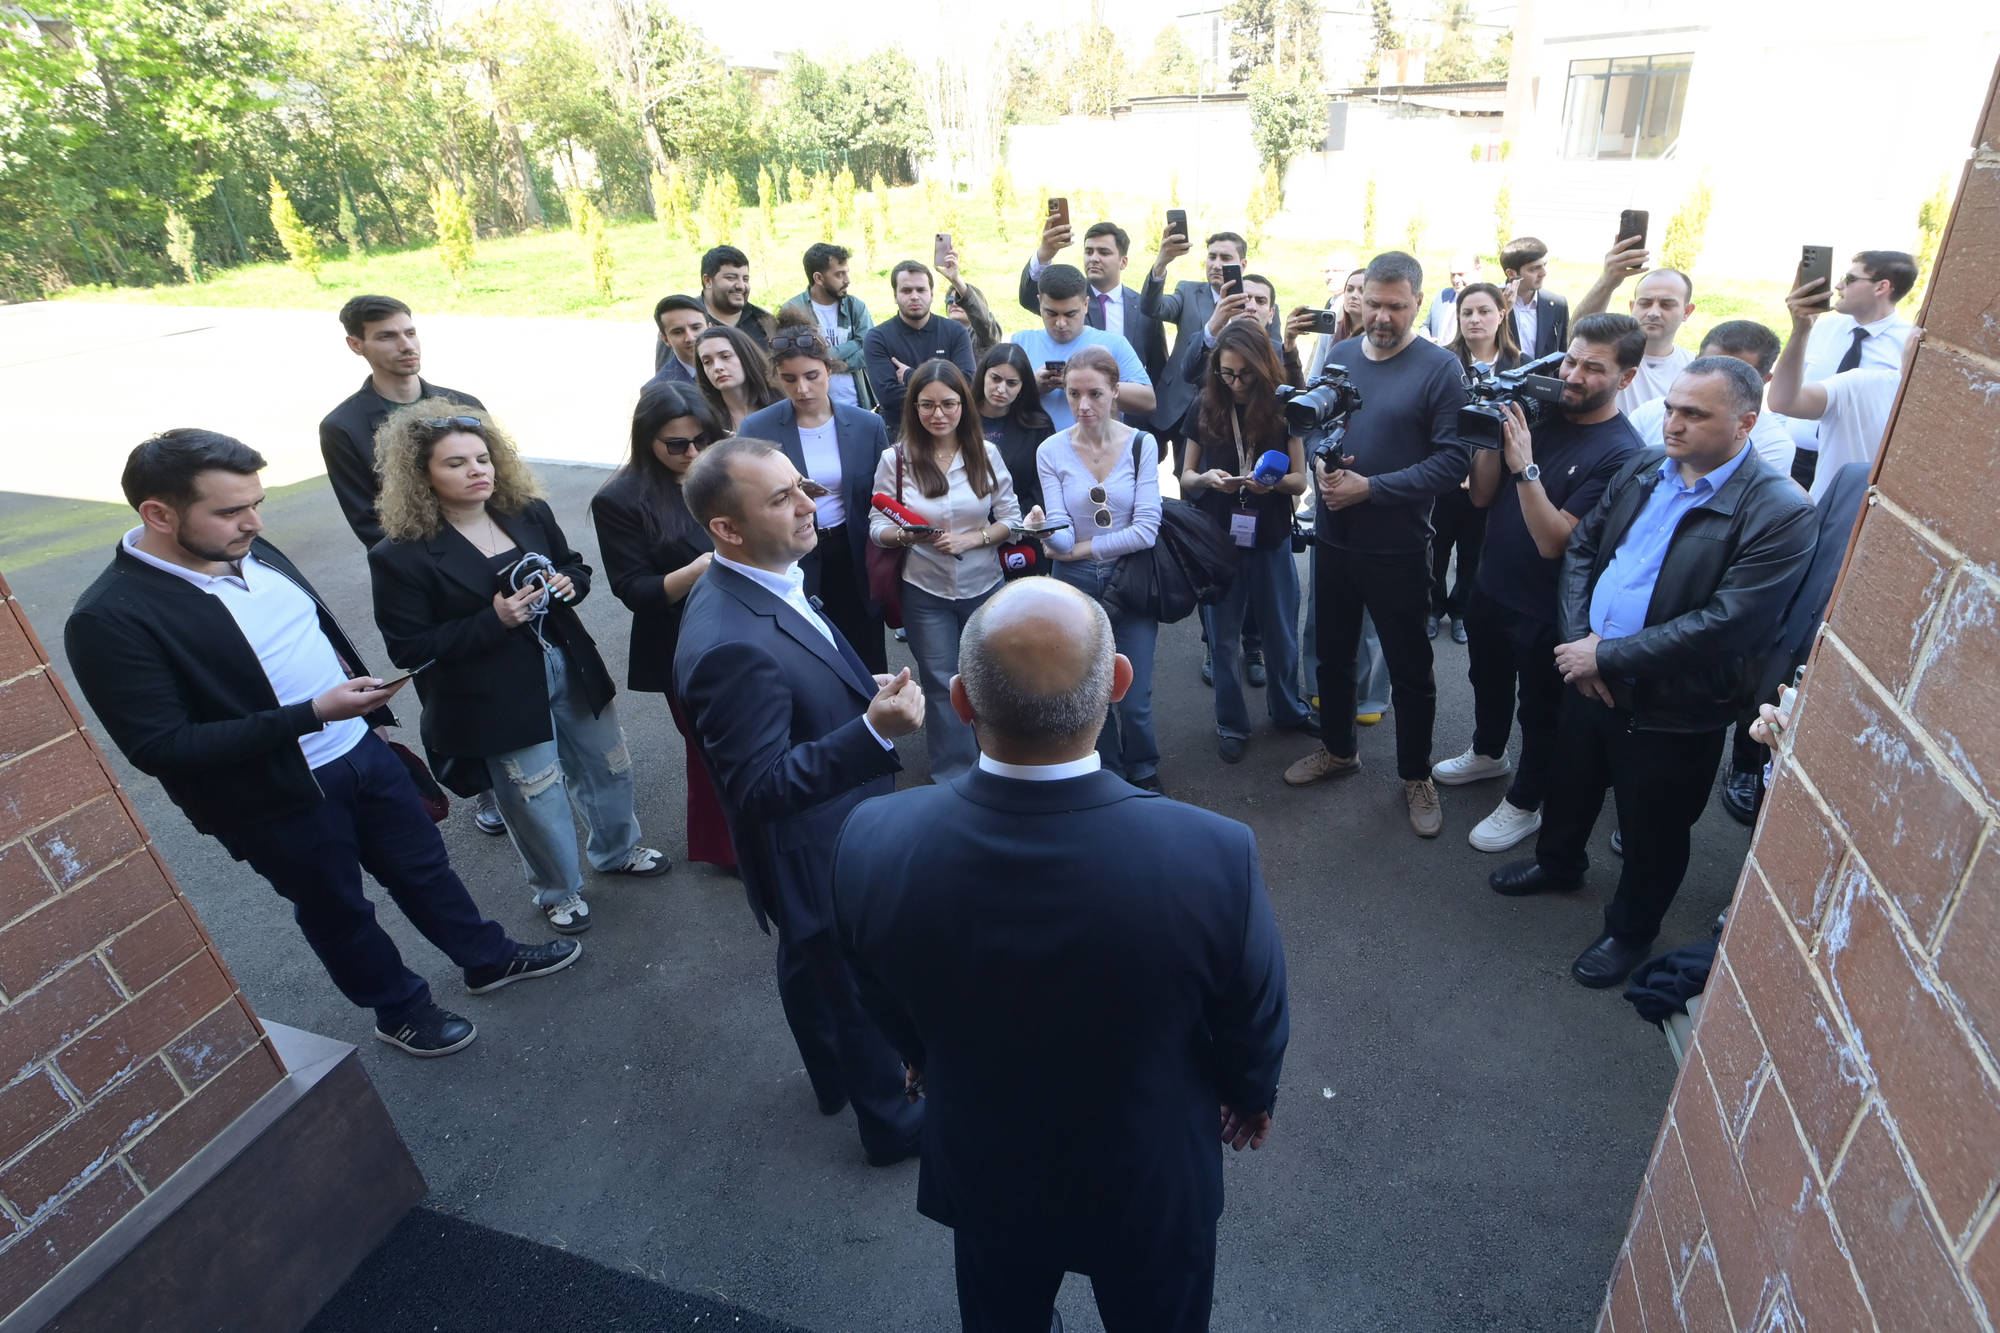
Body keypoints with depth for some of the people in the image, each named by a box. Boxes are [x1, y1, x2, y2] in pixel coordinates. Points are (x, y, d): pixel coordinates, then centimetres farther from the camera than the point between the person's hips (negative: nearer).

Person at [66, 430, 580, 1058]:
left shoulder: (250, 551, -3)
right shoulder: (109, 621, -23)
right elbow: (160, 748, -24)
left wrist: (366, 708, 14)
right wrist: (313, 714, -30)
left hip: (362, 749, 6)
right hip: (276, 800, -6)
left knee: (423, 865, 21)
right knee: (337, 911, 17)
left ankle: (488, 959, 43)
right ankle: (401, 1008, 41)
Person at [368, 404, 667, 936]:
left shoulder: (530, 513, -4)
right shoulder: (401, 556, -16)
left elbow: (575, 567, 11)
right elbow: (408, 649, -15)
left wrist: (569, 583, -14)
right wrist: (495, 621, -26)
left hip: (571, 671, 5)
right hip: (497, 699, -5)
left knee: (607, 768, 21)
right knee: (538, 802, 11)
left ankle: (618, 850, 50)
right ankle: (558, 892, 38)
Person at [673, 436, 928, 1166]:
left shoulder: (756, 585, -6)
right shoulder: (730, 643, -37)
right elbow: (761, 786, -34)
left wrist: (866, 689, 0)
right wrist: (876, 730, -43)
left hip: (813, 841, 9)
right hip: (820, 857, -9)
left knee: (811, 962, 30)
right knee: (862, 992, 15)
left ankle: (834, 1079, 58)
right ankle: (890, 1124, 43)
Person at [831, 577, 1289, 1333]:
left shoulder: (871, 843, -31)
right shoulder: (1213, 856, -37)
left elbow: (891, 1014, -9)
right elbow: (1254, 1025, -16)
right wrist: (1253, 1095, 8)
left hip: (981, 1173, 1)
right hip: (1151, 1181, 0)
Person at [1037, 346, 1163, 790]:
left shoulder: (1141, 444, -6)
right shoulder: (1051, 451, -5)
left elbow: (1146, 530, -12)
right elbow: (1061, 539, -11)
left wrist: (1083, 547, -12)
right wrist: (1050, 532, -33)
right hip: (1076, 585, 1)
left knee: (1134, 700, -1)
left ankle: (1144, 774, 30)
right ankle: (1109, 775, 38)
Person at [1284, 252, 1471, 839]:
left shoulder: (1439, 367, -10)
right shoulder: (1336, 356, 5)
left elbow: (1453, 459, -15)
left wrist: (1371, 488, -22)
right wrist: (1319, 466, -11)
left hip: (1398, 548, -5)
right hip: (1333, 537, 5)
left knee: (1410, 669, 8)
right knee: (1332, 652, 18)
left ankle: (1416, 775, 26)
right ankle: (1338, 749, 39)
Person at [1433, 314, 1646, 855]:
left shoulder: (1622, 453, -22)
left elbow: (1554, 541, -28)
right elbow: (1481, 496, -5)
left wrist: (1525, 467, -34)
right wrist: (1494, 433, -19)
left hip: (1545, 607, -6)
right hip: (1491, 584, 6)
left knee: (1540, 708, 14)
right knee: (1487, 679, 27)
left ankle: (1523, 805, 33)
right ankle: (1487, 753, 54)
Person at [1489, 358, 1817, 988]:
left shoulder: (1781, 514, -20)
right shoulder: (1646, 467, 0)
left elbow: (1723, 625, -25)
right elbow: (1582, 545, 5)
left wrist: (1606, 657, -22)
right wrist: (1579, 639, -9)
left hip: (1672, 707, -5)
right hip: (1589, 674, 6)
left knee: (1651, 831, 15)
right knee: (1570, 782, 26)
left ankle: (1630, 930, 40)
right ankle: (1557, 863, 55)